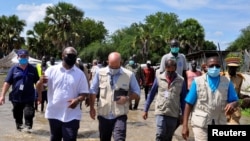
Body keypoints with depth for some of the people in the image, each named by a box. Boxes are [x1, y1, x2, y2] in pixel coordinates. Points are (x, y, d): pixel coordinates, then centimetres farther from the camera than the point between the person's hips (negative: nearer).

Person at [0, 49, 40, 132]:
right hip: (16, 97, 2)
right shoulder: (13, 69, 1)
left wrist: (39, 95, 6)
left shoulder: (32, 69, 1)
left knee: (28, 113, -11)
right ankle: (19, 126, 35)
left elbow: (37, 83, 6)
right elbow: (7, 82, -1)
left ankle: (28, 126, 4)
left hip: (29, 97, -1)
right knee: (17, 115, 15)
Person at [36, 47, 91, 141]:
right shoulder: (51, 70, -1)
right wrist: (41, 82, -27)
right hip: (54, 114, 1)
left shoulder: (80, 74, 1)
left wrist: (78, 100, -21)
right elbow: (39, 90, -3)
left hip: (72, 116, -1)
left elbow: (84, 93, 2)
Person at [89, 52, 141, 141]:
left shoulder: (129, 75, -7)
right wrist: (92, 108, 5)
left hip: (120, 115, -2)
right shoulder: (100, 73, -4)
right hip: (103, 115, 2)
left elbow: (137, 92, 2)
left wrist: (127, 98, -16)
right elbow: (93, 91, 7)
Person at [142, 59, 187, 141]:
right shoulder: (159, 77, -2)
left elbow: (183, 99, 5)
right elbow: (152, 94, 5)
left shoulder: (181, 81, -2)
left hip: (174, 114, 1)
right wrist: (146, 110, 6)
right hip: (160, 112, -1)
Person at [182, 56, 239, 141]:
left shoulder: (227, 83, 2)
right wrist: (185, 125, -8)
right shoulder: (197, 81, -4)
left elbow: (235, 101, 6)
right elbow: (189, 104, -4)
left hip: (219, 124, 3)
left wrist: (232, 105, -21)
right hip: (200, 124, -3)